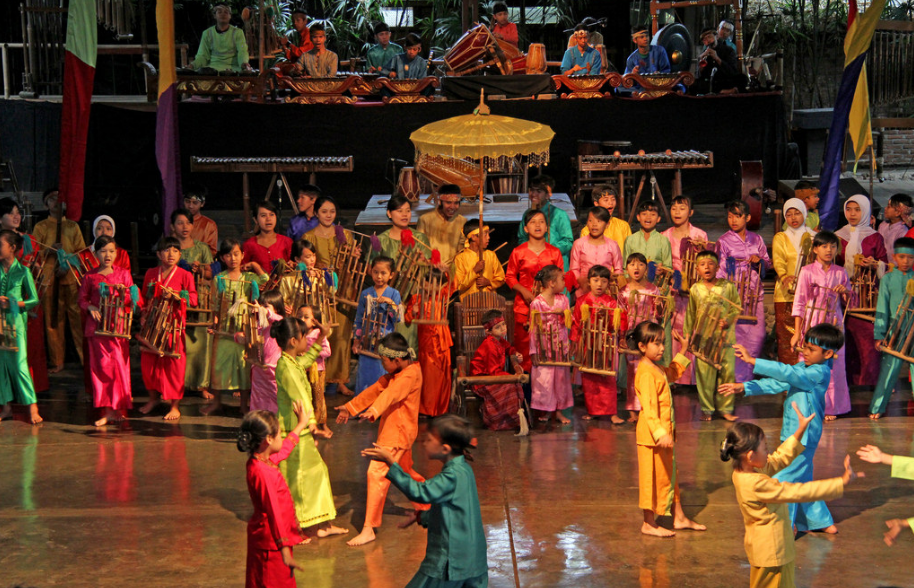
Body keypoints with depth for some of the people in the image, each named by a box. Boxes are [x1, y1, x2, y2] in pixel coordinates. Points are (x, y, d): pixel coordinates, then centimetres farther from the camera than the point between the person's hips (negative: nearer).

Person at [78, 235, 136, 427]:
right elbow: (82, 299, 11)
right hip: (97, 326, 1)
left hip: (118, 325, -1)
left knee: (118, 365, -3)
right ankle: (108, 410, 5)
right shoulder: (90, 277, 7)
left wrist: (124, 292, -15)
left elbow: (133, 301, 5)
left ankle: (117, 408, 6)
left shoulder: (123, 274, 6)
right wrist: (90, 307, -9)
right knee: (101, 366, 0)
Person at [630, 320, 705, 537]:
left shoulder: (656, 369, 10)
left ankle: (679, 518, 30)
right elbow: (648, 406, -29)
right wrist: (659, 432, -36)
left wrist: (682, 353, 28)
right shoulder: (646, 372, -21)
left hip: (664, 432, 10)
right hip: (651, 436, -10)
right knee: (652, 477, 0)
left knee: (670, 476, 18)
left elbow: (672, 373, 35)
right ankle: (649, 524, 11)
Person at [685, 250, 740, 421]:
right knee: (704, 373, 0)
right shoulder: (695, 289, 5)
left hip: (725, 337, 0)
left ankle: (725, 408, 12)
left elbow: (737, 307, 8)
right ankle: (706, 409, 11)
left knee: (727, 371, 1)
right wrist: (687, 334, 10)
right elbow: (690, 314, 12)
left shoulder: (728, 286, 2)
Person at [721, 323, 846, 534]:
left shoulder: (820, 373, -20)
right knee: (802, 480, 20)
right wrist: (743, 387, -1)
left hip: (804, 436, -10)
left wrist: (753, 361, -32)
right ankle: (822, 522, 32)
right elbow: (776, 384, 7)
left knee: (784, 480, -5)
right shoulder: (802, 367, 8)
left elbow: (786, 373, -29)